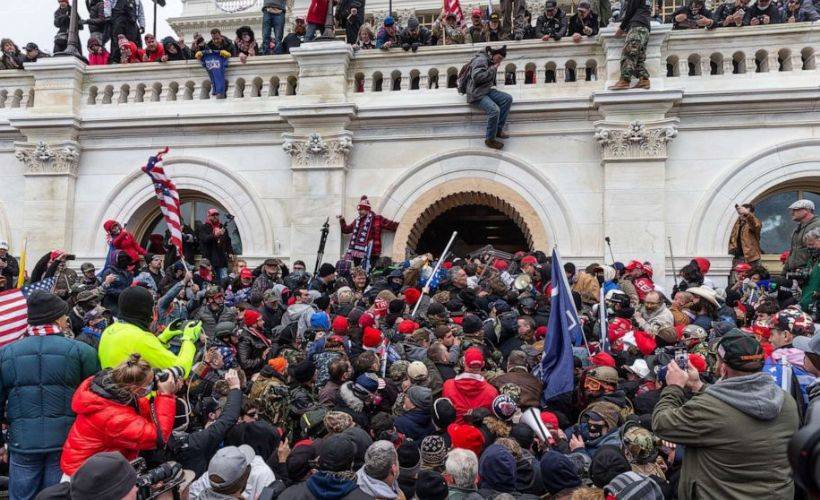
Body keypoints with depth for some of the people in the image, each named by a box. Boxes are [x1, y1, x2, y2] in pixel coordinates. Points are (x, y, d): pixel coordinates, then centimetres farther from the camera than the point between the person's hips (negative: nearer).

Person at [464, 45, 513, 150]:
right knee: (494, 110, -28)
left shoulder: (491, 62, 15)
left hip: (486, 90, 10)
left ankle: (498, 130, -1)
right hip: (476, 94, -10)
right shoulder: (481, 60, -13)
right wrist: (492, 69, -19)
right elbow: (477, 77, -27)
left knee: (508, 98, -6)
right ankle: (490, 139, -11)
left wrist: (494, 69, 7)